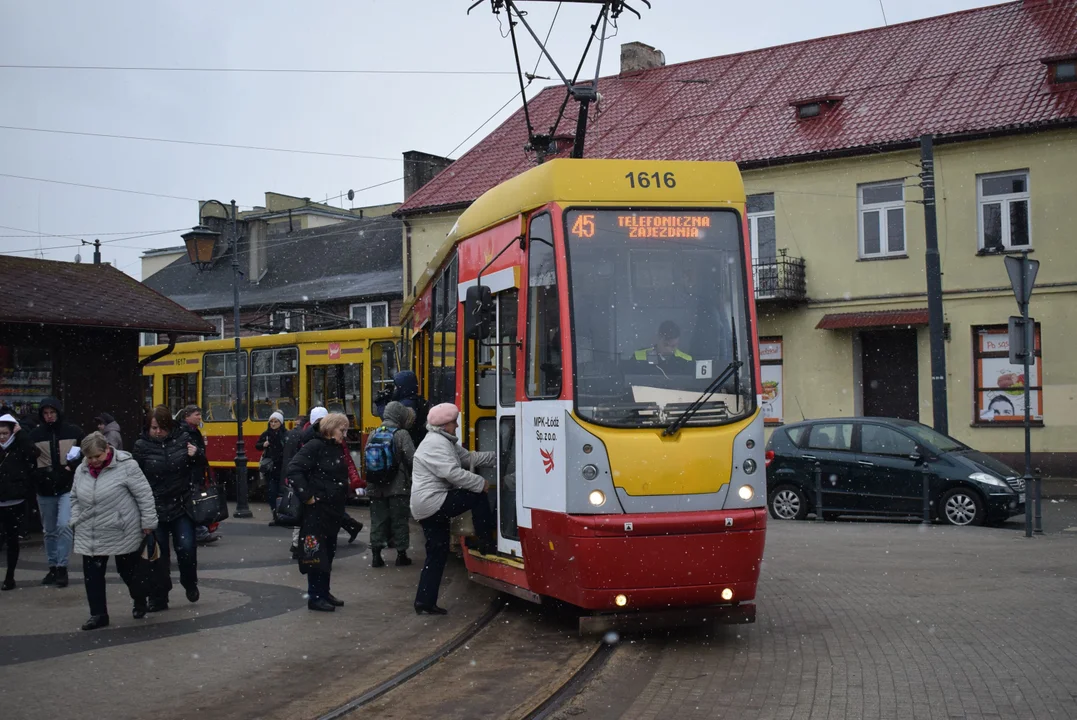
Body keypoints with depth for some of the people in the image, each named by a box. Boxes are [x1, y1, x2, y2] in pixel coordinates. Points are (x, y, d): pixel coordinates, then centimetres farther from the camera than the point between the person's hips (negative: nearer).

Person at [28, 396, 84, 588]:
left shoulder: (74, 431, -1)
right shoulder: (35, 434, 3)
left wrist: (75, 465, -9)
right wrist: (37, 474, -10)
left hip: (68, 487, -3)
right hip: (45, 490, 3)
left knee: (64, 526, -16)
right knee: (50, 531, 11)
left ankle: (62, 567, -8)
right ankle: (53, 567, 23)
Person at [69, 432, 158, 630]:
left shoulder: (126, 466, -15)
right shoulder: (81, 470, 4)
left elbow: (144, 495, -12)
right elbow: (75, 498, 18)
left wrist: (148, 522, -11)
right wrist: (76, 521, 7)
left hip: (123, 534, -5)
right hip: (90, 536, 5)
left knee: (128, 571, 10)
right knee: (92, 575, 3)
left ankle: (140, 603, 34)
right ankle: (98, 614, 14)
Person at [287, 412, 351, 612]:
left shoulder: (336, 449, 13)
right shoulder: (315, 446, -13)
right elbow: (294, 469, -22)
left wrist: (343, 496, 11)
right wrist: (307, 496, -21)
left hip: (333, 510, 9)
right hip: (317, 509, -9)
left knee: (328, 553, 15)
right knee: (316, 553, -3)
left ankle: (324, 592, 24)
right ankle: (314, 597, 3)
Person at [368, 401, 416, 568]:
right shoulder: (402, 434, -10)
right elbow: (412, 459, -14)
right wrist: (411, 477, 5)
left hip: (376, 487, 4)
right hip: (398, 487, -4)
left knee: (377, 521, 9)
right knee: (399, 520, 7)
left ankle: (376, 555, 8)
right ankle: (401, 554, 13)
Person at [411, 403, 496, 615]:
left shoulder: (445, 442, 20)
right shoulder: (436, 443, -15)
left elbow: (469, 457, 23)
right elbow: (453, 473, -24)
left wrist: (496, 457, 19)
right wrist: (481, 483, -17)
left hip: (427, 508, 11)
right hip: (433, 503, -11)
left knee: (437, 554, 11)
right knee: (478, 497, -8)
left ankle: (425, 601, 12)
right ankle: (487, 544, 0)